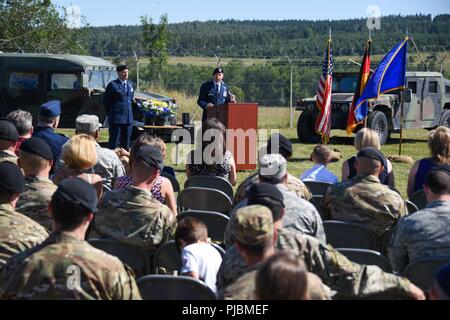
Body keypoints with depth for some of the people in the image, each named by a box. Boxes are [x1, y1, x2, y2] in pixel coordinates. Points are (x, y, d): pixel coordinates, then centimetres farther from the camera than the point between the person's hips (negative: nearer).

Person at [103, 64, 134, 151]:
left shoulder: (130, 84, 12)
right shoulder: (113, 85, -7)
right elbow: (105, 101, -2)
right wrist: (111, 113, 4)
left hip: (128, 119, 6)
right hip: (116, 119, -6)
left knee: (126, 144, 11)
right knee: (113, 143, -2)